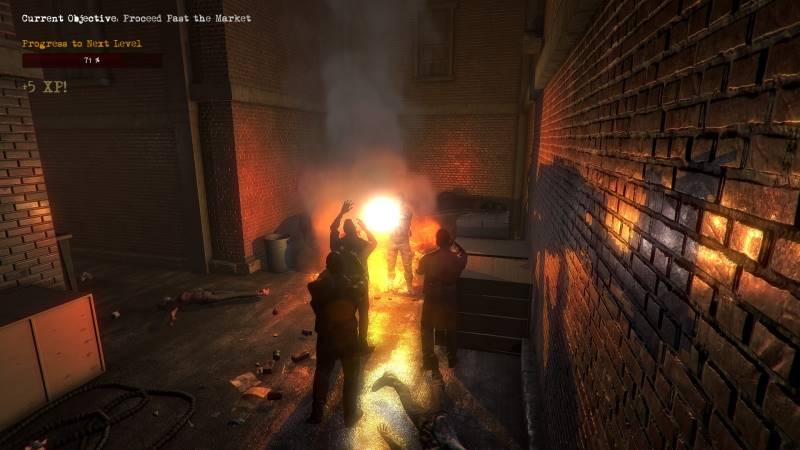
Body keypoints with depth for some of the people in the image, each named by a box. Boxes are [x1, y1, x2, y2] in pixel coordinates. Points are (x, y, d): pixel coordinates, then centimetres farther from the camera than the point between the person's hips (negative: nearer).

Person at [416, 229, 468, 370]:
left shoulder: (428, 258, -17)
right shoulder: (457, 259, -12)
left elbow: (419, 272, 5)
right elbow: (464, 255, 14)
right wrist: (455, 244, 14)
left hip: (431, 298, -2)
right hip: (449, 298, 2)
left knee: (427, 328, 16)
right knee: (450, 328, 21)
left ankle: (429, 361, 19)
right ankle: (452, 358, 33)